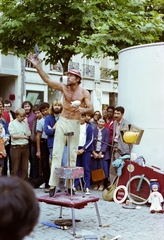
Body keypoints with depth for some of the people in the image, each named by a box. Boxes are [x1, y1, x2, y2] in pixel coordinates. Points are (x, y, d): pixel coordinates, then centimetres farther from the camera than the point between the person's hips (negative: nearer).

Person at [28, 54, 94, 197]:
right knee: (57, 153, -3)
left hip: (75, 124, -1)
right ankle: (53, 184, -1)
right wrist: (37, 66, -12)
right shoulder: (64, 87, 3)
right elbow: (47, 79, -2)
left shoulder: (84, 93, -1)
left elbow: (91, 110, -5)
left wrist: (83, 109, -27)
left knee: (73, 155, 4)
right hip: (62, 122, 1)